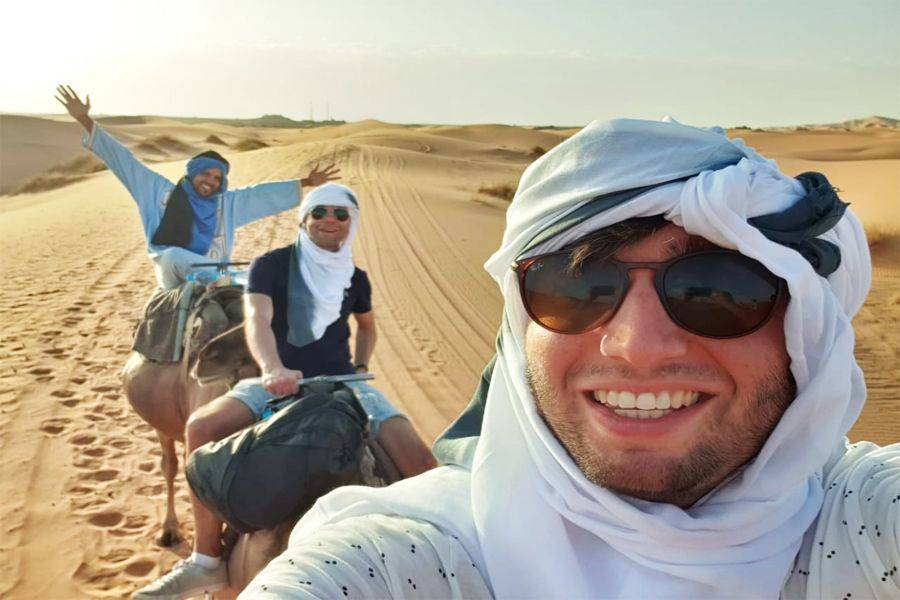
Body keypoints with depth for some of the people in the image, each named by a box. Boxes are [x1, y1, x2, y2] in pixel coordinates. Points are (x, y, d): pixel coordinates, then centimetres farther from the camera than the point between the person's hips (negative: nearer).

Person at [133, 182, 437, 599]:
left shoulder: (355, 278, 11)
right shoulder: (272, 265, -2)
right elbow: (257, 319, -20)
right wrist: (273, 369, -39)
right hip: (280, 384, -1)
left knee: (414, 454, -24)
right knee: (202, 426, -28)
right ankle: (206, 562, -16)